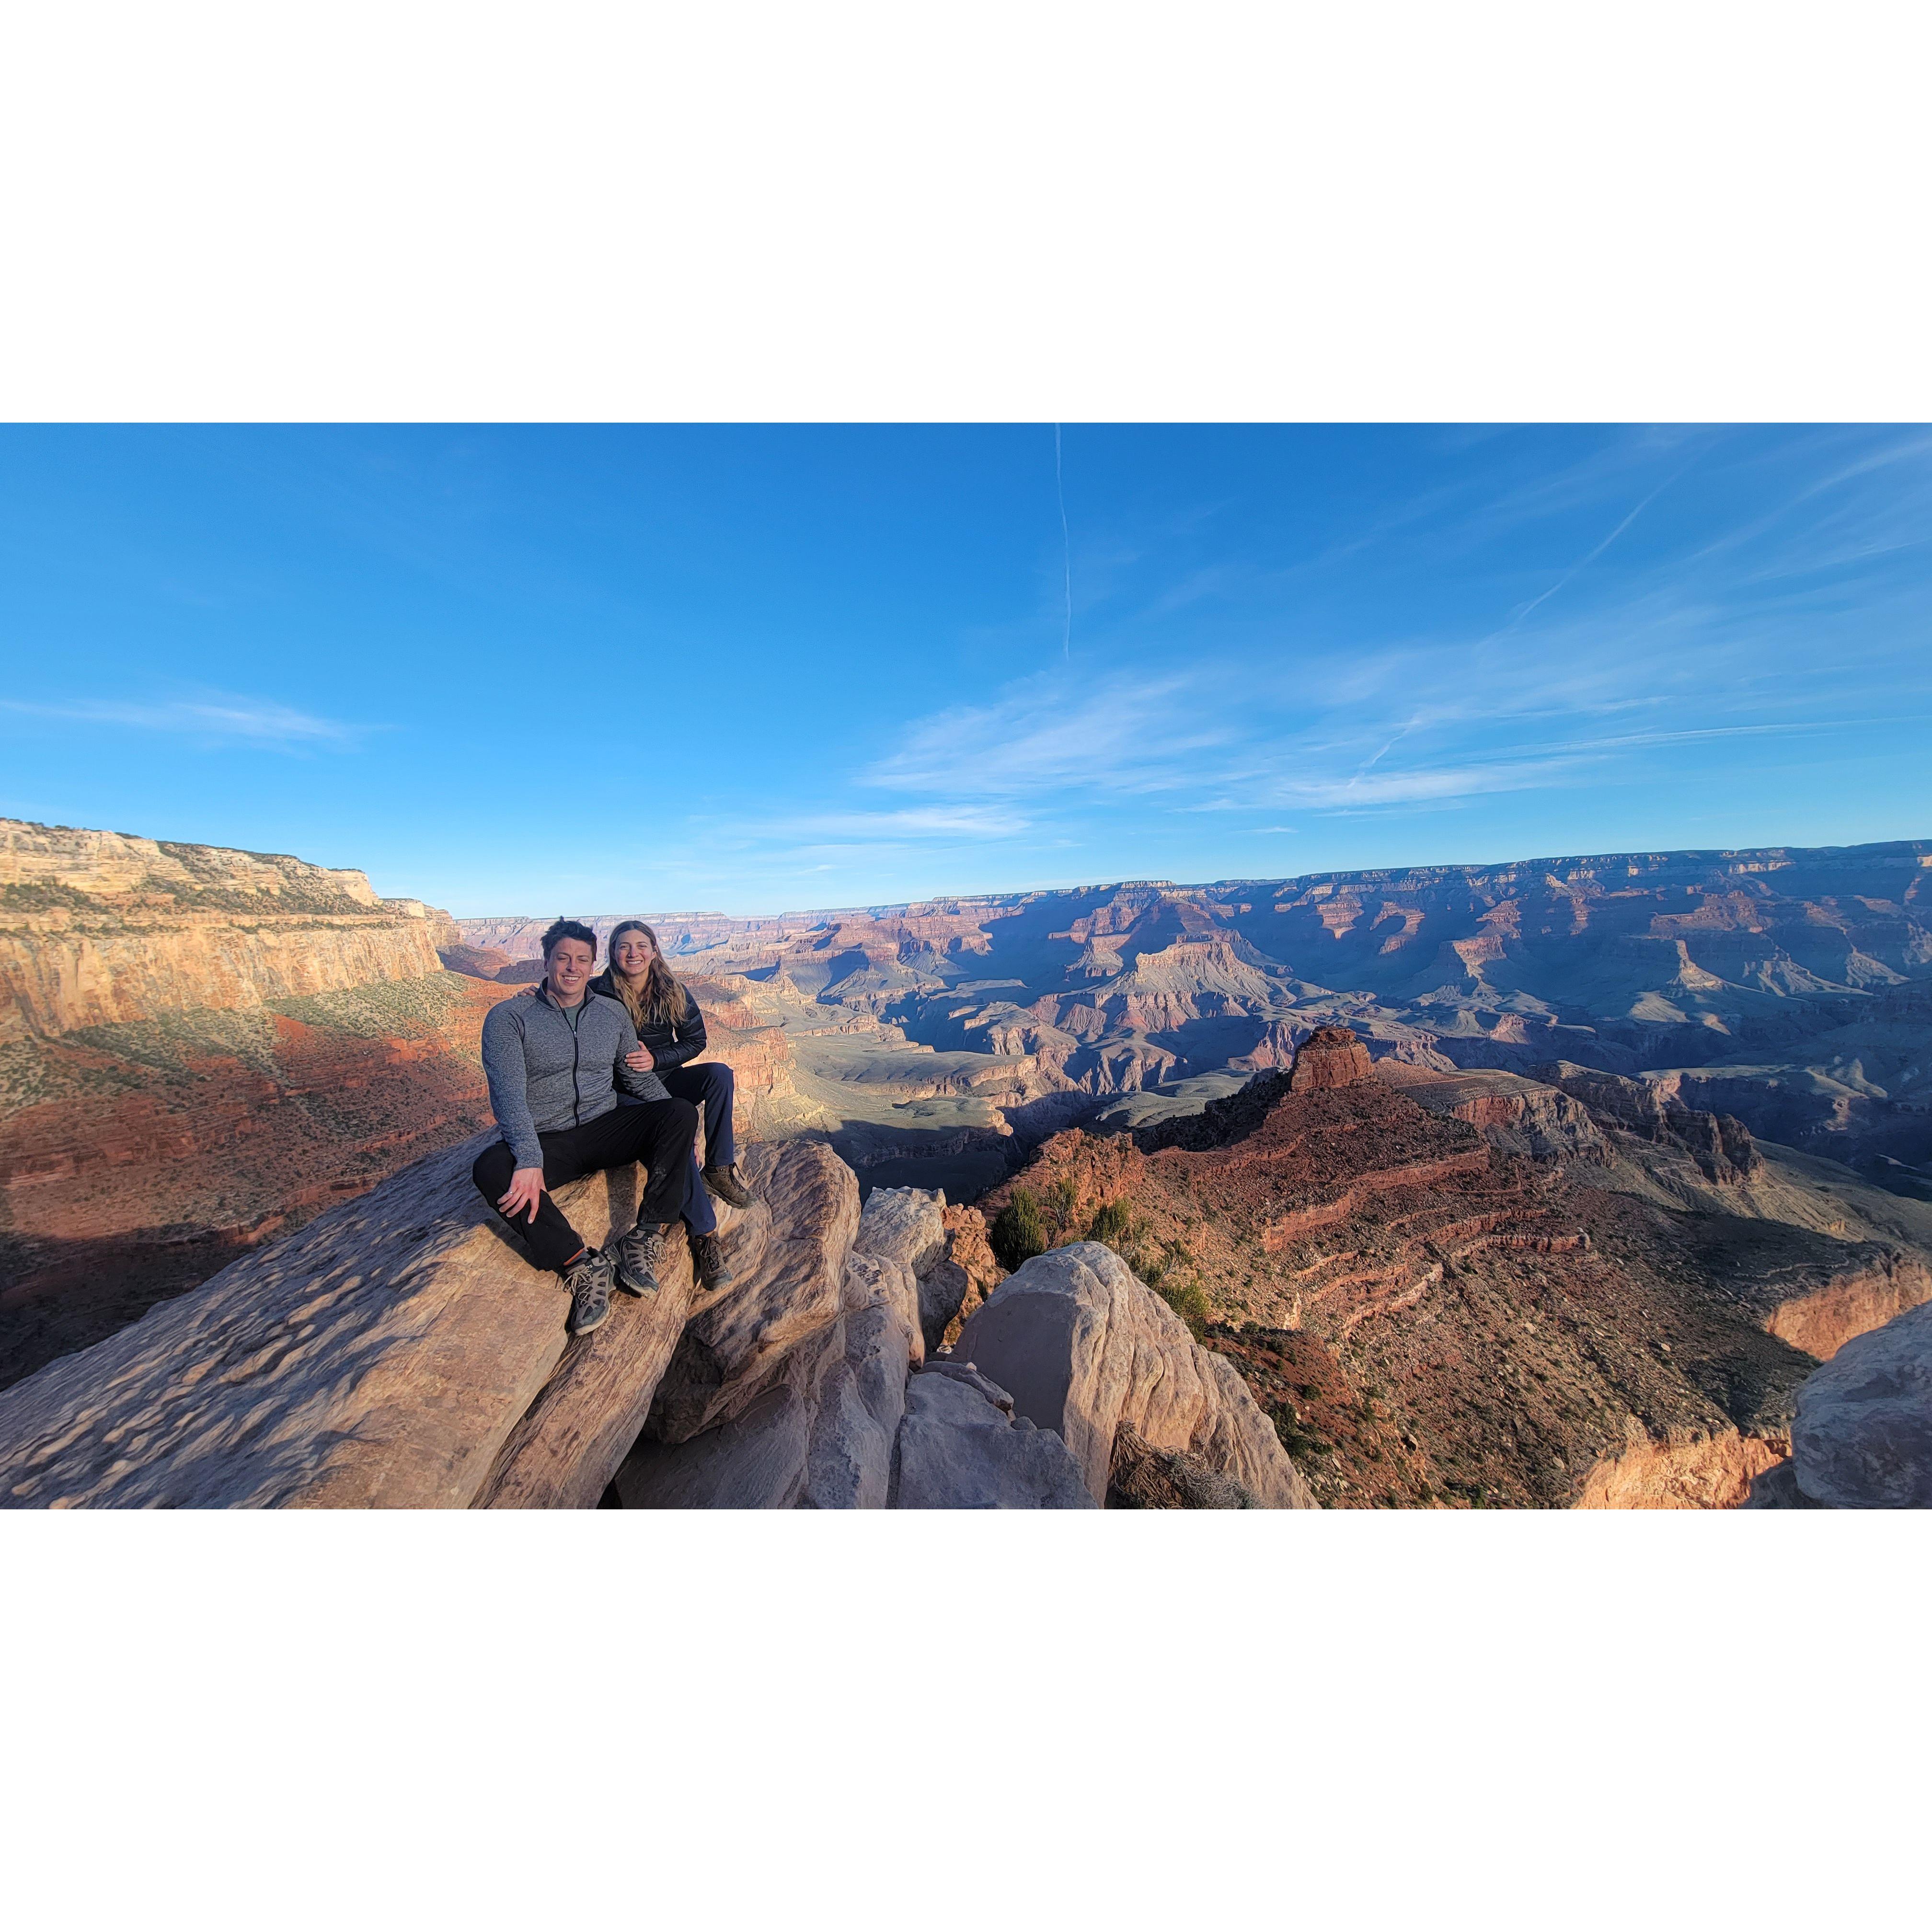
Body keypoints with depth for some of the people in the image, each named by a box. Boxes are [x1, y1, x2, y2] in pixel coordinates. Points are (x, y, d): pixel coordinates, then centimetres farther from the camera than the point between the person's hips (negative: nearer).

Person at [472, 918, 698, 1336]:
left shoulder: (613, 1012, 8)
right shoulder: (508, 1017, -3)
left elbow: (639, 1077, 12)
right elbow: (509, 1094, -15)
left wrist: (675, 1132, 1)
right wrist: (529, 1160, -30)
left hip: (604, 1130, 3)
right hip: (545, 1142, -2)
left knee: (681, 1113, -23)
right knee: (490, 1169, -35)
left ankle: (645, 1238, -22)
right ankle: (582, 1264, -27)